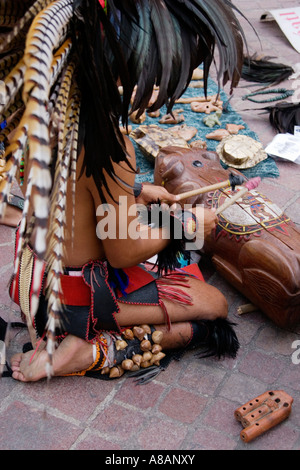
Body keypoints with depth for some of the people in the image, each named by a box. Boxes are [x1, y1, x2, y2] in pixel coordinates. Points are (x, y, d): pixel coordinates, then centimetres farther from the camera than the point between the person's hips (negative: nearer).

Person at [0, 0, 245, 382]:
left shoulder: (48, 104, -7)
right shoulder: (108, 146, -32)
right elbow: (124, 253, -21)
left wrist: (134, 193, 13)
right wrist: (188, 222, -7)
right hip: (78, 296, -8)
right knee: (213, 307, 5)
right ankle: (87, 353, -5)